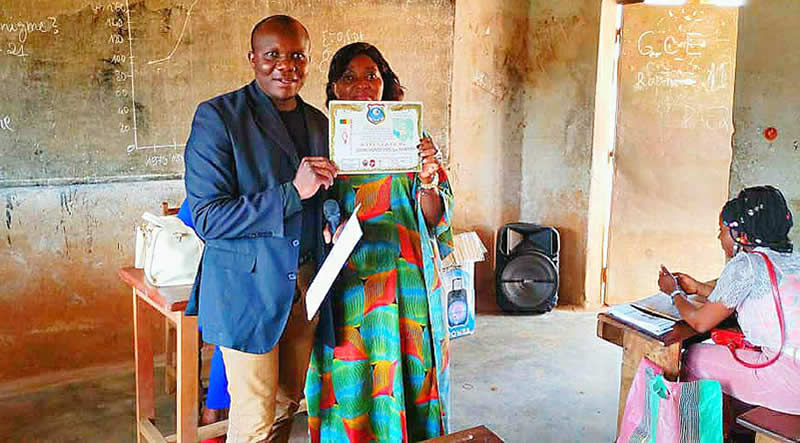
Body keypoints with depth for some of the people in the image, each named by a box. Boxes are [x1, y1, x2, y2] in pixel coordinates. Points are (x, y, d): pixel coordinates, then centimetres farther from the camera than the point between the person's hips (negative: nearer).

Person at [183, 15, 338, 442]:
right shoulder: (217, 116, -11)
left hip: (305, 285, 6)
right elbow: (207, 218, -17)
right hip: (248, 287, -6)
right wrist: (292, 193, -23)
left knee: (287, 403, 18)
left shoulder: (318, 122, 9)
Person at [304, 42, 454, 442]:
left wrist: (428, 181, -17)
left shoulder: (412, 139, 4)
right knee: (349, 382, 6)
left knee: (408, 376, 6)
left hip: (406, 283, 0)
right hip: (346, 286, 0)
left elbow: (434, 222, 1)